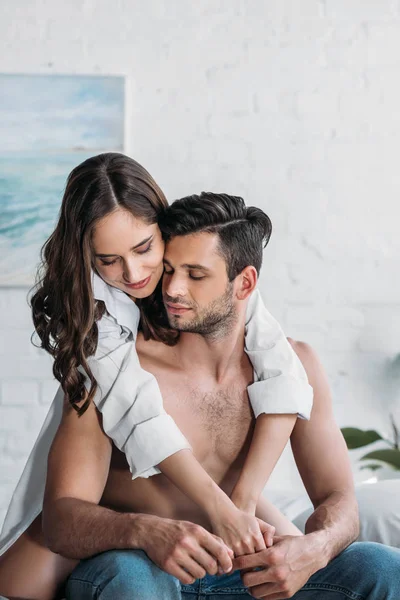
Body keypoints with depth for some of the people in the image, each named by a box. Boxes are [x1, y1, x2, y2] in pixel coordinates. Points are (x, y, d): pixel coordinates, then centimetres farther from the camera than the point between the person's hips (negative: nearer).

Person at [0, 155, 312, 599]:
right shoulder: (80, 296, -23)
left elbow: (284, 380, -25)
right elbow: (138, 413, -34)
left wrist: (241, 502, -34)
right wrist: (220, 509, -42)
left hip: (200, 464, 3)